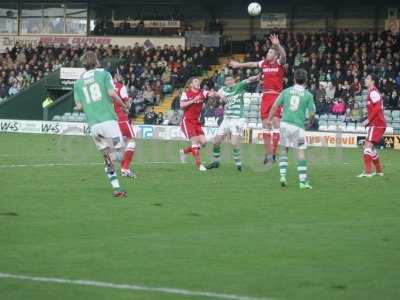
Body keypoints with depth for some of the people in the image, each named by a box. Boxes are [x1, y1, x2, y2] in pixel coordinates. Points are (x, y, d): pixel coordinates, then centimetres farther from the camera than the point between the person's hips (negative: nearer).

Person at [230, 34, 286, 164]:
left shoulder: (279, 63, -4)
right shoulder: (264, 63, 12)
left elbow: (283, 55, -25)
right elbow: (253, 64, 30)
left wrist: (277, 45, -43)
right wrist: (239, 65, 43)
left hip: (277, 96, -6)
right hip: (266, 96, 6)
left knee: (276, 122, -12)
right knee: (265, 124, 5)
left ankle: (273, 153, -12)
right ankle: (268, 153, 12)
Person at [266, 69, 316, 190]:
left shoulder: (286, 91, 4)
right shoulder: (308, 95, -2)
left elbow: (275, 106, 4)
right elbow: (312, 113, -2)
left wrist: (269, 120, 14)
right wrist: (310, 122, 19)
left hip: (285, 124, 3)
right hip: (298, 126, -3)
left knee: (283, 150, 17)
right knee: (301, 153, 0)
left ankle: (283, 175, 7)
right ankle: (303, 182, -4)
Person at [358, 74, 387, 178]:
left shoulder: (373, 92, -12)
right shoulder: (373, 92, 20)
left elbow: (377, 108, -21)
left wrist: (368, 120, -17)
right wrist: (369, 120, 16)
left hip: (376, 124, -11)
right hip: (376, 124, 11)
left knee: (368, 145, -17)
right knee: (370, 147, 18)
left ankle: (367, 172, -24)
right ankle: (379, 171, 26)